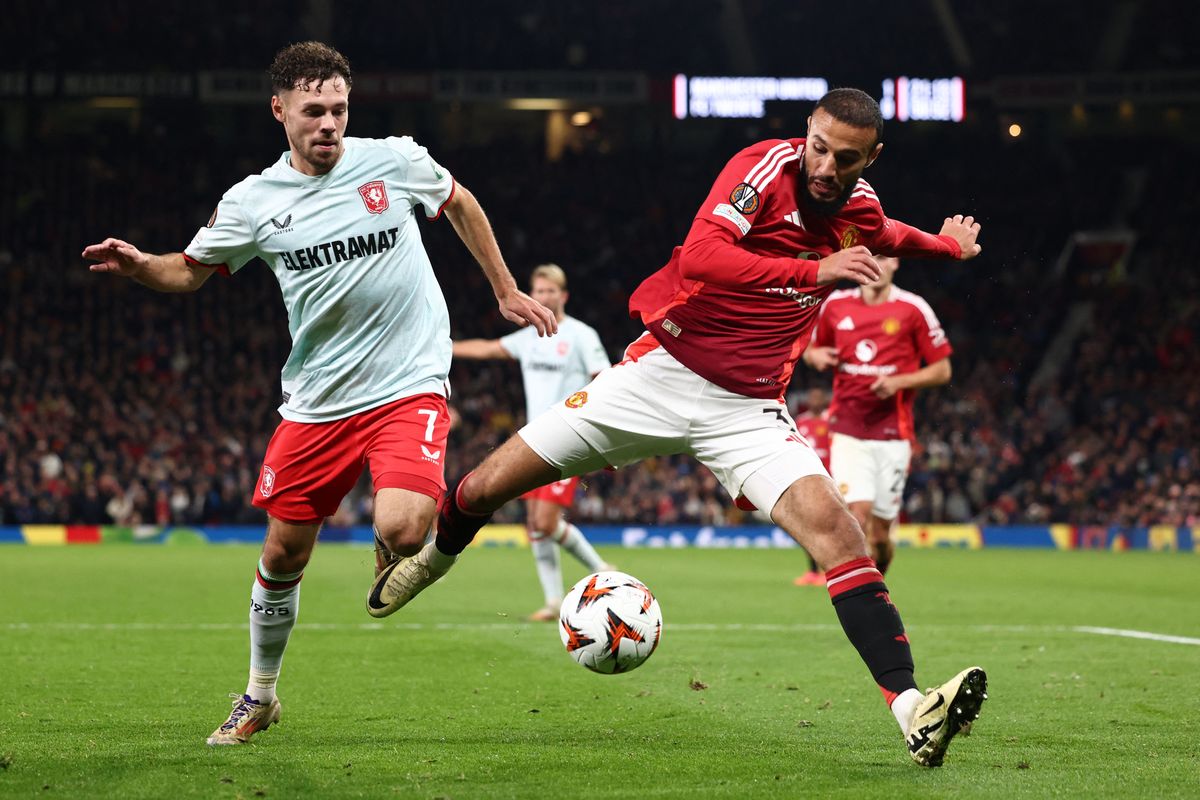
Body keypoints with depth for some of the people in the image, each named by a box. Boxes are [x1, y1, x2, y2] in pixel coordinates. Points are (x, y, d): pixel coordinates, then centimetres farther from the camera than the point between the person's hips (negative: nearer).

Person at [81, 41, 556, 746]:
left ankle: (435, 536, 13)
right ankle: (261, 695, 29)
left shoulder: (395, 160, -4)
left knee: (401, 532, -26)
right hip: (316, 403, 2)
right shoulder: (254, 201, -1)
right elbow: (190, 272, 10)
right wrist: (138, 264, -12)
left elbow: (461, 205, 15)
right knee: (283, 555, 7)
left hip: (409, 387, -2)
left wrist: (507, 292, 18)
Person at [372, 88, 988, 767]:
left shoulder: (861, 210, 3)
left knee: (835, 528, -22)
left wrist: (946, 245, 34)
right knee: (487, 488, 3)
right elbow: (698, 257, -31)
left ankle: (912, 711, -26)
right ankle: (435, 555, 39)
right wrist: (814, 269, -35)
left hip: (748, 408, 2)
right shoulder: (769, 165, -15)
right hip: (663, 372, -2)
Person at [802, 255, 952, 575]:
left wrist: (899, 382, -13)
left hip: (892, 434, -1)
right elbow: (811, 347, 22)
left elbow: (942, 370, 3)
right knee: (858, 514, -17)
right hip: (848, 432, 1)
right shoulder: (836, 304, 5)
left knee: (880, 534, 4)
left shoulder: (913, 309, -2)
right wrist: (815, 355, -2)